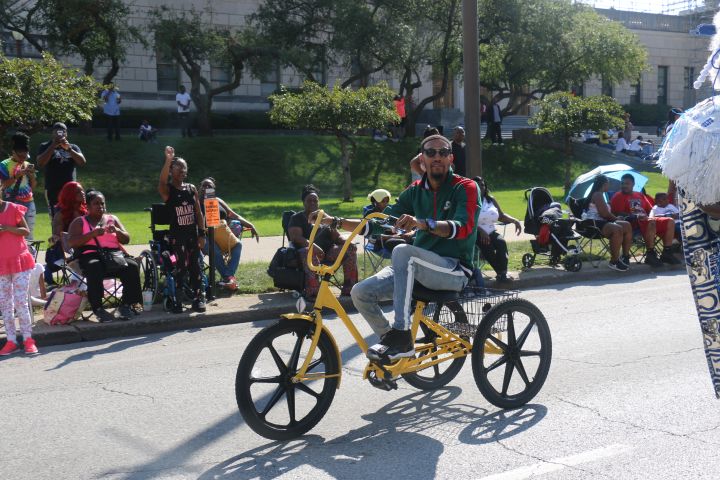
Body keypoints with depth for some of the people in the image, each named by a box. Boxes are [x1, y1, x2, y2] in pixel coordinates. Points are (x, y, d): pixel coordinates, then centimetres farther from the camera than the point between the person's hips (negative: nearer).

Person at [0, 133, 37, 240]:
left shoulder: (28, 165, 12)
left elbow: (33, 187, 12)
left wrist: (32, 175, -5)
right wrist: (17, 175, -18)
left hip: (29, 203, 5)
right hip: (12, 203, -5)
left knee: (29, 233, 6)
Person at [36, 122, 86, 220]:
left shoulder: (73, 147, 15)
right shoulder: (45, 147, 9)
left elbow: (82, 161, -1)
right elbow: (40, 163, -7)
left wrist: (69, 149, -13)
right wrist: (53, 146, -11)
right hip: (53, 191, -2)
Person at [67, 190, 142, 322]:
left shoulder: (112, 219, 25)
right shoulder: (79, 222, 16)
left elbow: (126, 240, 19)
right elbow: (71, 242, -1)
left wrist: (116, 231, -3)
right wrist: (93, 234, -12)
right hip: (90, 255, -3)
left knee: (132, 266, -28)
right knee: (94, 269, -39)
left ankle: (126, 304, -18)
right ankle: (98, 309, -29)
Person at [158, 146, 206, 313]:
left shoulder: (192, 188, 8)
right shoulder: (167, 190, -5)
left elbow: (199, 213, 9)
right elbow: (161, 182, -31)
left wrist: (202, 234, 2)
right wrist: (168, 160, -42)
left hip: (192, 234, 4)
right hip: (177, 235, -4)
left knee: (195, 266, 7)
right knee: (181, 267, -8)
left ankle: (198, 298, 18)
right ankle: (175, 300, 4)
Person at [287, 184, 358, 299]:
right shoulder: (297, 218, 8)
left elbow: (336, 236, 18)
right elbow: (296, 237, -9)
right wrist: (312, 245, -27)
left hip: (329, 251, 5)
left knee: (351, 249, -16)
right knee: (311, 253, -41)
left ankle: (349, 288, -16)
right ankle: (312, 293, -46)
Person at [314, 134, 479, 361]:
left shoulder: (465, 188, -4)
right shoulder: (415, 191, 11)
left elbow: (463, 227, -22)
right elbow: (379, 223, 9)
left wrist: (422, 223, -38)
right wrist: (335, 221, -2)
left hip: (455, 270, -6)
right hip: (418, 270, 6)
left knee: (403, 251, -34)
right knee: (361, 292, -13)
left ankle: (401, 335, -30)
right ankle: (395, 345, 6)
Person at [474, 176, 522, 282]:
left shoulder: (491, 199, 18)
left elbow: (501, 216, 23)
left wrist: (514, 220, 5)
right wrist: (480, 230, -27)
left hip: (491, 232, 5)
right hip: (476, 234, -4)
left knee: (501, 242, -27)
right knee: (487, 246, -34)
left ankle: (502, 273, -34)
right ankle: (501, 272, -28)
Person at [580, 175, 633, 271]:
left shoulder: (599, 195, 24)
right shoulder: (598, 194, -8)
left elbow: (605, 214, 19)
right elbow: (604, 214, -16)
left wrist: (615, 218, 3)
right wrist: (617, 219, -1)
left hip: (600, 222, 11)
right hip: (592, 223, -11)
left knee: (627, 225, -1)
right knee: (617, 229, -33)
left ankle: (625, 256, -4)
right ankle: (614, 261, -26)